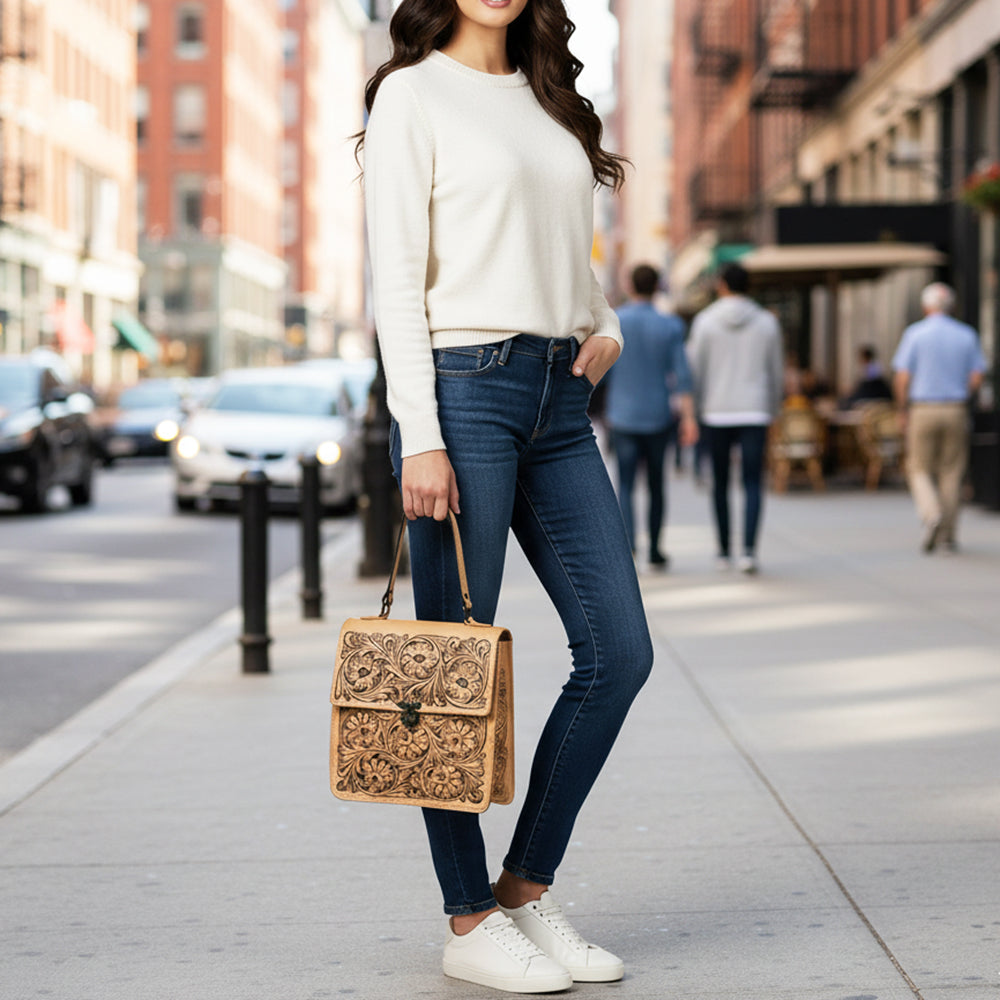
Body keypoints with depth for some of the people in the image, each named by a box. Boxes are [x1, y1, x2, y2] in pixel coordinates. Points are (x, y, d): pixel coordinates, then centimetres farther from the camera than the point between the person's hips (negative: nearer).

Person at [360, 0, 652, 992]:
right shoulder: (413, 94, -2)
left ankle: (528, 888, 14)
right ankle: (470, 920, 10)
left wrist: (606, 326, 6)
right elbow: (396, 280, -8)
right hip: (463, 387, -7)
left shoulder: (546, 96, 19)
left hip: (559, 395, 7)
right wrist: (419, 436, -15)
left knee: (618, 648, 2)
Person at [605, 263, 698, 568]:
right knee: (657, 482, 15)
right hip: (659, 416, 1)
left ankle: (628, 546, -19)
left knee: (625, 485, 1)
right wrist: (689, 418, -9)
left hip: (623, 416, -1)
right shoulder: (670, 326, -3)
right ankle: (655, 550, 22)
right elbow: (681, 374, -8)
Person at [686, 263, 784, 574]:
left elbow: (695, 369, -1)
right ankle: (749, 549, -18)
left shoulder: (705, 321, -2)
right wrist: (773, 408, 22)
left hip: (717, 412, 0)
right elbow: (776, 372, 9)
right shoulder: (767, 322, 3)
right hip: (754, 412, 0)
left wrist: (694, 407, 10)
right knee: (752, 483, -2)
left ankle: (724, 551, 17)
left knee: (720, 483, 11)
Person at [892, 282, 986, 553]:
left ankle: (931, 514, -18)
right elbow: (976, 379, 1)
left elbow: (902, 378, -8)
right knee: (951, 472, 9)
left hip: (922, 409, -2)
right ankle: (949, 534, 10)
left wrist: (903, 411, 4)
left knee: (920, 470, 6)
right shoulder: (967, 335, 4)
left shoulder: (915, 333, -4)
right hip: (956, 410, 2)